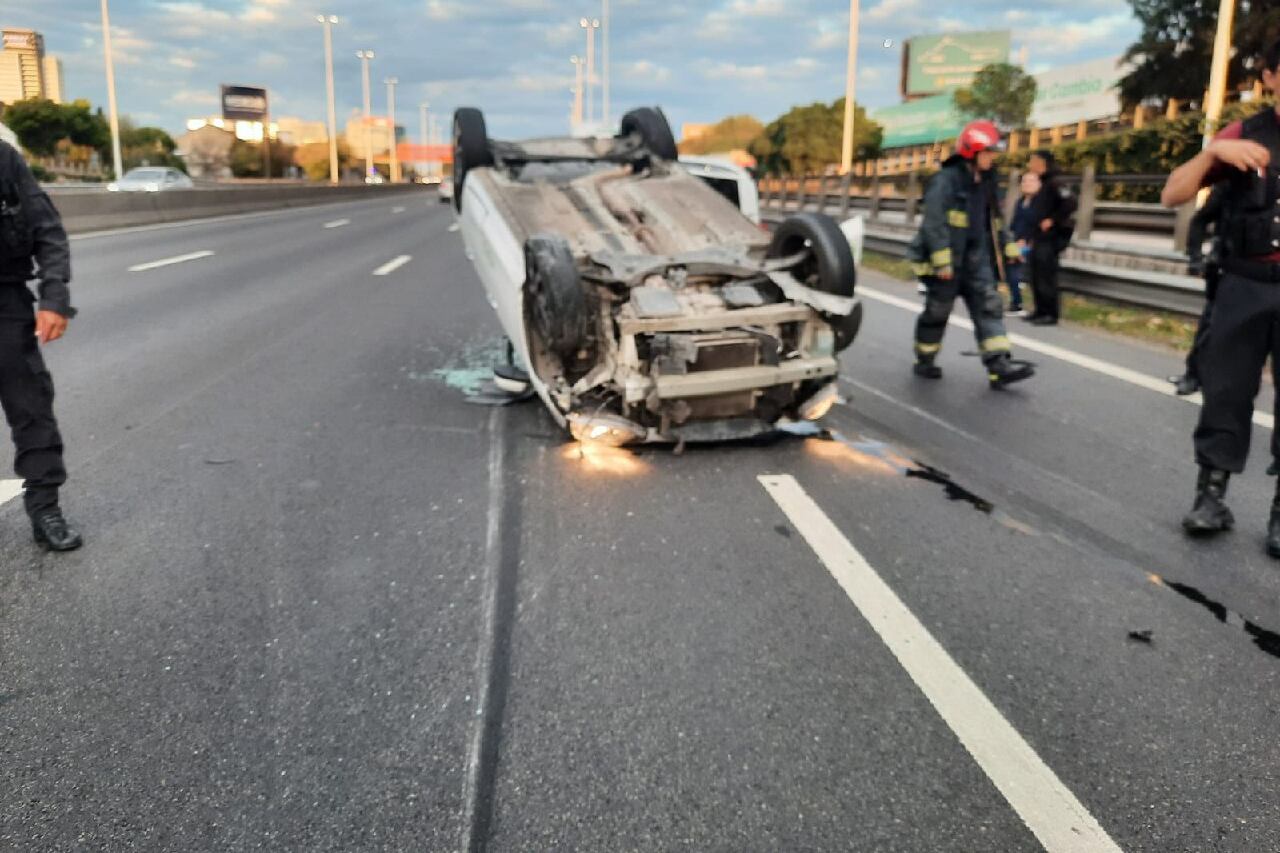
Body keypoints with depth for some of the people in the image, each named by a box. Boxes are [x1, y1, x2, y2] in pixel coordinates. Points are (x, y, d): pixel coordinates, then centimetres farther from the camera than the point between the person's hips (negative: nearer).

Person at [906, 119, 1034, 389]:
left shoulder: (985, 182, 11)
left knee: (989, 305, -4)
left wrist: (1002, 249, 20)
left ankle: (999, 366, -8)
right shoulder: (946, 181, -16)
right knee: (938, 310, 5)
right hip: (947, 257, -7)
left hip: (975, 256, 7)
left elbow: (990, 221, 20)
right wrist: (942, 261, -26)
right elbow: (934, 223, -22)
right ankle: (924, 361, 23)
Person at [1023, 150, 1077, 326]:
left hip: (1052, 236, -10)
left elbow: (1070, 203, -25)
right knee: (1036, 275, 12)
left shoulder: (1056, 183, -12)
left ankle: (1051, 314, -4)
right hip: (1040, 236, 10)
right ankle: (1041, 310, 21)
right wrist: (1033, 237, 19)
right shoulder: (1043, 184, 17)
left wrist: (1052, 220, -19)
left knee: (1046, 275, -8)